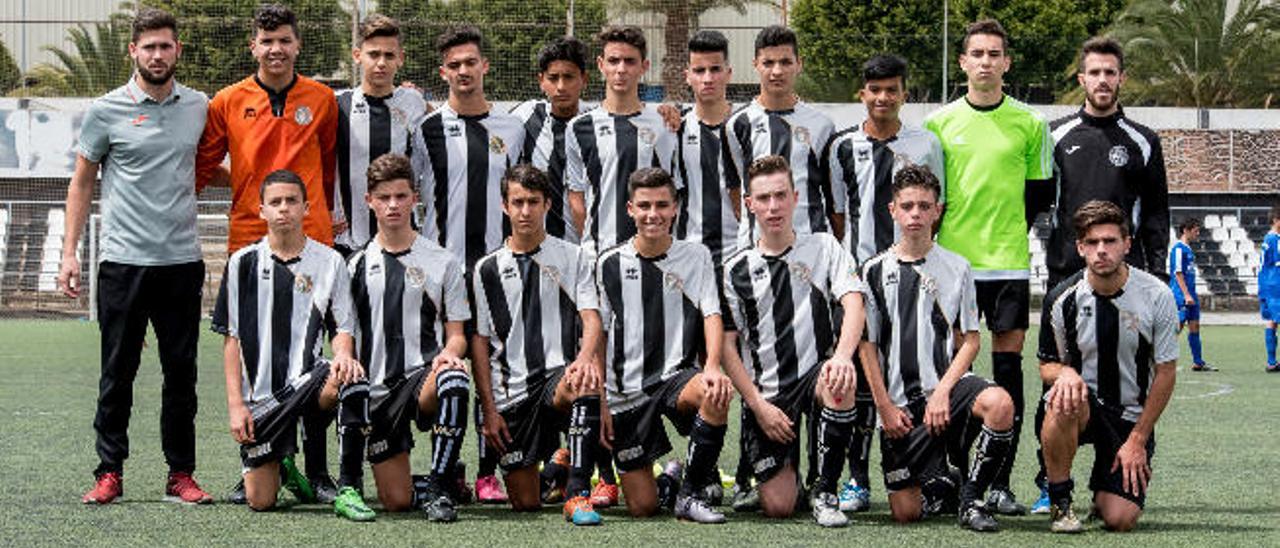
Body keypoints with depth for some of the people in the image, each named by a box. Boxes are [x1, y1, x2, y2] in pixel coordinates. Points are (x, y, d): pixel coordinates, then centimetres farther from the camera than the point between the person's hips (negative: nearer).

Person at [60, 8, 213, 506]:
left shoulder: (199, 107, 7)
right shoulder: (107, 110, -1)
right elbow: (82, 183, 5)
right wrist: (69, 252, 1)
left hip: (182, 260, 2)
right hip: (124, 261, -2)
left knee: (182, 373, 5)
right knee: (117, 372, 2)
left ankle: (181, 474, 12)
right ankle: (109, 472, 10)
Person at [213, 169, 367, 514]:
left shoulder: (329, 262, 6)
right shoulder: (243, 263, 4)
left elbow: (343, 329, 7)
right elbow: (231, 339, 5)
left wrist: (343, 354, -18)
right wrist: (236, 404, -3)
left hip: (309, 379, -1)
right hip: (260, 393, 1)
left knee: (351, 383, -38)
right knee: (260, 501, -5)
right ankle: (282, 466, 33)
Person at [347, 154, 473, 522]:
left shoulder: (442, 262, 8)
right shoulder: (357, 266, 11)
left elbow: (457, 335, 7)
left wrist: (449, 354, -15)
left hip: (425, 374, -1)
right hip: (377, 389, 1)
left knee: (454, 378, -40)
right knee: (396, 501, -9)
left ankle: (439, 487, -25)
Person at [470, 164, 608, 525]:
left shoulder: (572, 258, 8)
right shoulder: (488, 269, 9)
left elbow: (591, 319, -2)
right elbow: (480, 342, 7)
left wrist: (585, 358, -25)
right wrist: (489, 409, -1)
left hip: (559, 373, -1)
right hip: (512, 391, 1)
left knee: (586, 383, -40)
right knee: (525, 503, -3)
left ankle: (578, 493, -33)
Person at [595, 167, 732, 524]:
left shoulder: (696, 256, 5)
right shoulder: (610, 264, 4)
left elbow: (712, 316, -4)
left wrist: (712, 367, -23)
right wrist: (599, 403, 1)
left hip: (676, 376, 0)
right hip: (626, 394, 0)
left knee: (717, 393, -38)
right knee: (642, 508, -6)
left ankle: (690, 494, -19)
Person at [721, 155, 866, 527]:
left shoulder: (824, 248, 6)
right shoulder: (737, 269, 6)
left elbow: (853, 304, -9)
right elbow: (727, 346, 4)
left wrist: (842, 356, -30)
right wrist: (758, 405, -7)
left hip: (815, 375, 0)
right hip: (765, 395, 0)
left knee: (840, 382, -38)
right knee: (777, 507, -12)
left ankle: (826, 492, -18)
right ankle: (789, 476, 28)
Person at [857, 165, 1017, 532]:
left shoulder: (956, 268, 8)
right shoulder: (875, 271, 6)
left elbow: (970, 340, 5)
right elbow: (867, 346, 5)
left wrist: (943, 392, -10)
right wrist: (886, 408, -4)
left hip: (947, 383, 0)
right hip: (900, 402, 0)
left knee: (999, 404, -36)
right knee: (906, 512, -9)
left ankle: (971, 498, -14)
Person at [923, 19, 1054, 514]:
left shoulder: (1029, 124, 5)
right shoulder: (939, 123, 6)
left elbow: (1041, 191, 11)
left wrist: (1008, 230, 4)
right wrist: (947, 232, 2)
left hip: (1009, 262, 0)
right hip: (952, 261, 0)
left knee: (1008, 367, -2)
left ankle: (1000, 484, 2)